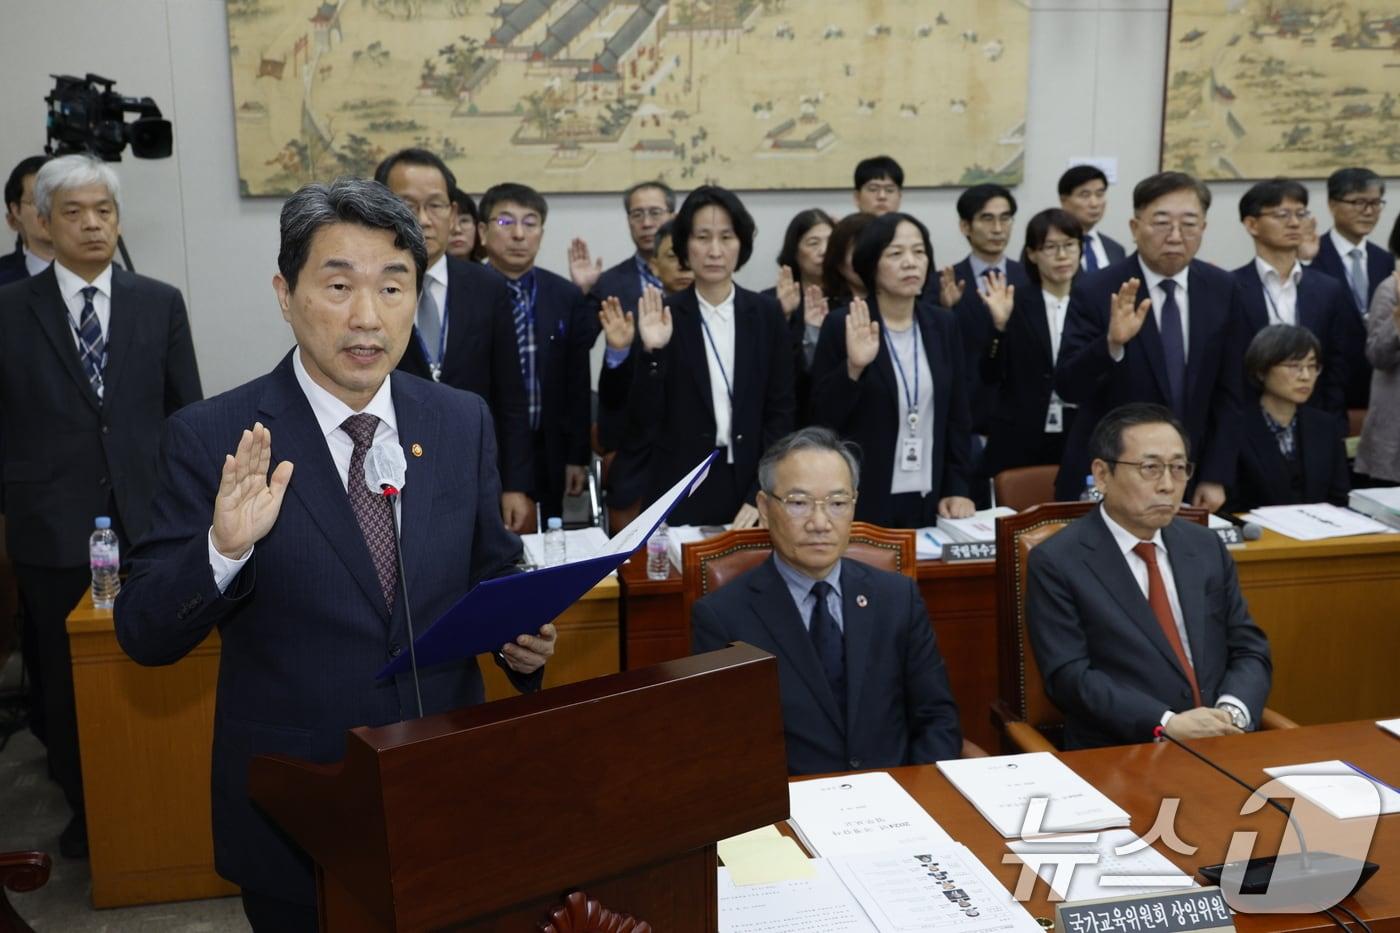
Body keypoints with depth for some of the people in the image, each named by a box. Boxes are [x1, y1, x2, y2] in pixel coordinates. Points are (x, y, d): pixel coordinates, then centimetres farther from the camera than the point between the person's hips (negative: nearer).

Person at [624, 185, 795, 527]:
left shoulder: (766, 315, 2)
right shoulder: (663, 317, -4)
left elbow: (780, 413, 1)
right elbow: (641, 426, -7)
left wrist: (762, 496, -7)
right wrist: (652, 353, -19)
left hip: (752, 489, 2)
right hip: (680, 494, -1)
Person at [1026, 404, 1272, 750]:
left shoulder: (1207, 547, 14)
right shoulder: (1056, 562, -3)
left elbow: (1250, 650, 14)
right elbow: (1069, 676, -9)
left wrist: (1232, 711, -6)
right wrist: (1165, 724, -18)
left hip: (1221, 748, 4)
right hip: (1117, 759, -3)